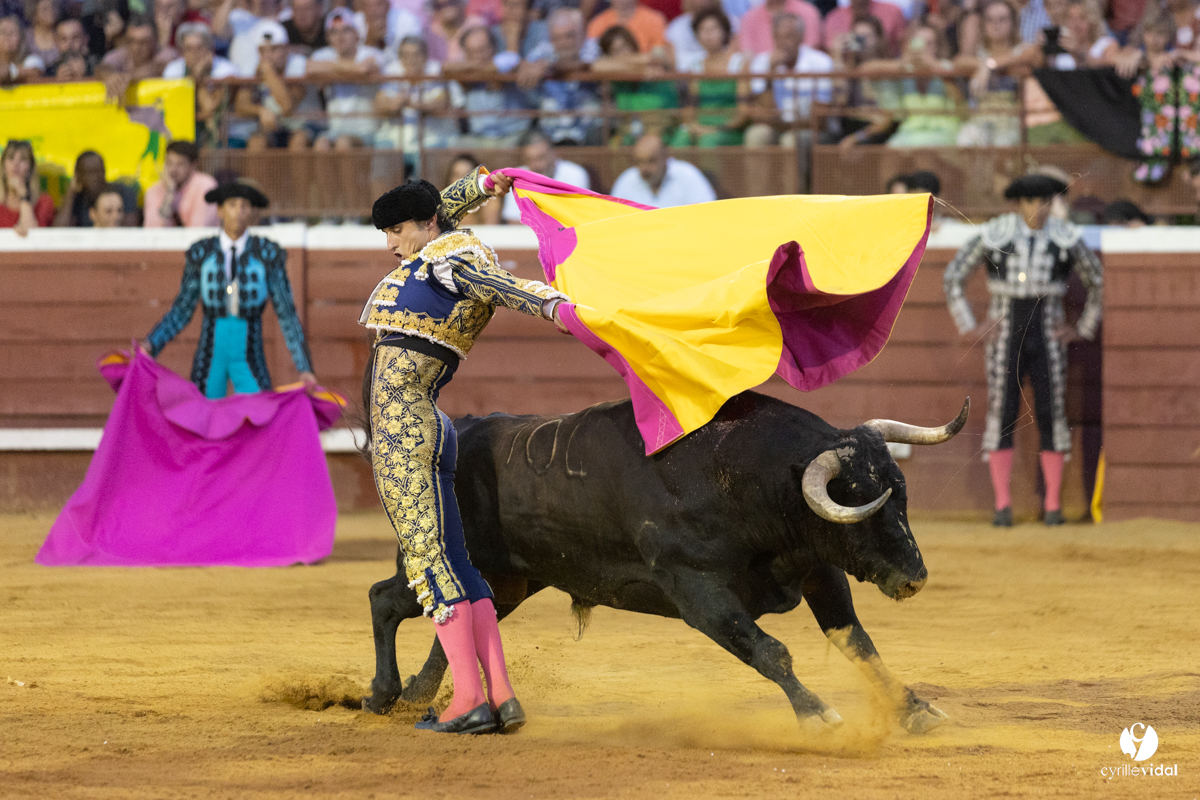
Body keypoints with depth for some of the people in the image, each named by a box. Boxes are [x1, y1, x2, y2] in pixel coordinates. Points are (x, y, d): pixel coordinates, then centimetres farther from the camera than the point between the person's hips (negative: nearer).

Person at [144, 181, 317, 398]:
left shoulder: (267, 254, -6)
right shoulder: (201, 253, -2)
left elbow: (287, 315, -5)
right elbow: (182, 311, 4)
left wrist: (305, 369, -10)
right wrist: (150, 345, -11)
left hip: (249, 362, -1)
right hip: (210, 359, 1)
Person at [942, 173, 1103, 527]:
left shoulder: (1066, 238, -6)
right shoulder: (994, 235, -9)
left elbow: (1098, 282, 8)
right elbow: (952, 278, 0)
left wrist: (1083, 330, 6)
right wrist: (969, 328, -2)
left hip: (1048, 337, 1)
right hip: (1005, 335, -1)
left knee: (1051, 415, -2)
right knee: (1001, 415, -3)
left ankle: (1053, 505, 7)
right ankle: (1003, 506, 3)